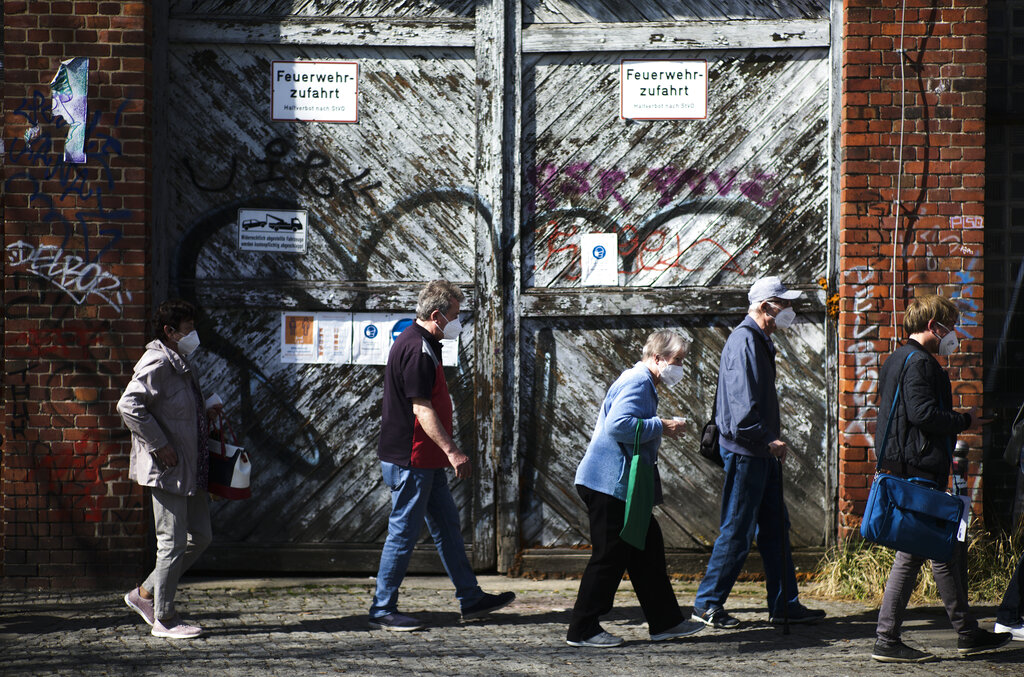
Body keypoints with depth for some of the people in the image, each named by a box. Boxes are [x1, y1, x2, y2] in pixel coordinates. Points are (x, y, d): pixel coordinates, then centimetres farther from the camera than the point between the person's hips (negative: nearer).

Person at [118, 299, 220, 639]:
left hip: (192, 469, 10)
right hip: (168, 470, -10)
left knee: (200, 536, 13)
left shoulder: (181, 363, 17)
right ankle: (164, 618, 6)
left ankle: (146, 593, 22)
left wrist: (205, 413, 11)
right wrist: (160, 445, -23)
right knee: (173, 542, -4)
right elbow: (129, 406, -25)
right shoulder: (156, 363, -15)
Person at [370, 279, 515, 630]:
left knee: (447, 525, 13)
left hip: (426, 461, 11)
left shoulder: (422, 344, 15)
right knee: (404, 532, -4)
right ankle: (382, 609, 2)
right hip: (410, 460, -11)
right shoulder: (417, 349, -19)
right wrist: (452, 451, -27)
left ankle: (470, 598, 18)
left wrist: (446, 451, 26)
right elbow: (422, 408, -24)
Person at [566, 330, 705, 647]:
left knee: (648, 550, 13)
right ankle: (582, 630, 0)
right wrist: (661, 426, -20)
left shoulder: (643, 383, 20)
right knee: (610, 556, -6)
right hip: (609, 483, -11)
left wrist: (663, 429, 13)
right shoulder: (637, 382, -15)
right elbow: (618, 425, -28)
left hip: (622, 484, 11)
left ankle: (665, 621, 20)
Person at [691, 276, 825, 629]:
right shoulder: (744, 341, -16)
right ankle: (707, 603, 3)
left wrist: (772, 439, 14)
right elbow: (743, 407, -23)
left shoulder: (759, 341, 17)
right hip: (745, 452, -10)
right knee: (738, 531, -5)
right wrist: (769, 440, -18)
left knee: (776, 527, 12)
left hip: (761, 453, 10)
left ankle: (785, 605, 17)